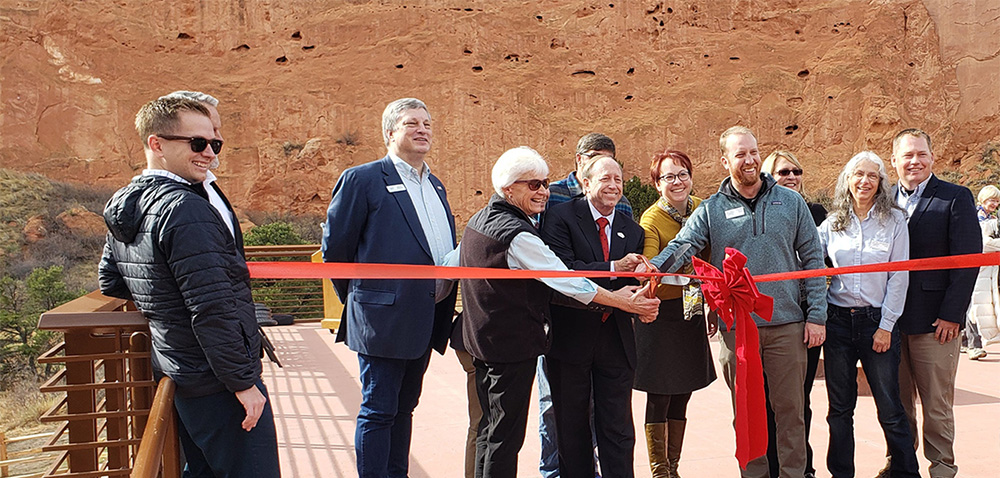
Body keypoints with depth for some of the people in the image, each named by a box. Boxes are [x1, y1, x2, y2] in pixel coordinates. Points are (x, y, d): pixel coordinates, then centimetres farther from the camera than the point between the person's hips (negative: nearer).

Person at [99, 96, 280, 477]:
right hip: (218, 382, -10)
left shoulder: (126, 205, 8)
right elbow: (213, 311, -25)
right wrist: (244, 382, -19)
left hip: (174, 373, 10)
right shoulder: (185, 209, -21)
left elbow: (110, 284, 22)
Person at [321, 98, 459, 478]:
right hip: (384, 318, -7)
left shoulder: (434, 185, 15)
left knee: (404, 407, 18)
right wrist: (357, 300, 2)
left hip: (425, 320, 7)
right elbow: (334, 247, -5)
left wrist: (443, 313, 14)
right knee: (378, 411, 1)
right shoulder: (362, 179, -7)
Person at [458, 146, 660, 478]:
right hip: (513, 345, -10)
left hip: (482, 339, 10)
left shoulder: (479, 220, 8)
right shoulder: (517, 234, -21)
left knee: (490, 428, 19)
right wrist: (626, 303, -14)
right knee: (506, 436, 0)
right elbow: (567, 281, -20)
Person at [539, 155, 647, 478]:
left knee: (618, 428, 6)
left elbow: (632, 284, 6)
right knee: (572, 425, 12)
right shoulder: (561, 216, -5)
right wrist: (613, 269, -25)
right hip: (571, 338, -3)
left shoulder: (632, 230, 11)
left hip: (616, 339, 3)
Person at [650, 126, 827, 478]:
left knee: (789, 408, 8)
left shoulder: (790, 202, 6)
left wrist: (816, 316, 1)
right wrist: (654, 267, -34)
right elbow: (683, 245, -12)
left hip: (786, 325, 0)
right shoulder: (711, 210, 3)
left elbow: (812, 259, 6)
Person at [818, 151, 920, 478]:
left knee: (890, 408, 1)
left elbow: (898, 278, -2)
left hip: (877, 321, -2)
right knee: (840, 408, 9)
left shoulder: (894, 221, 2)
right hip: (837, 321, 2)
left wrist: (886, 326, -6)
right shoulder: (832, 224, 7)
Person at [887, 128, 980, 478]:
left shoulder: (956, 198, -1)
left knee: (937, 403, 5)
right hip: (891, 318, 4)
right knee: (897, 400, 12)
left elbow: (968, 260, -6)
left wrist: (951, 315, -12)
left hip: (935, 321, -3)